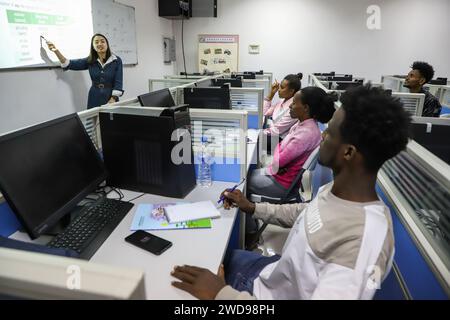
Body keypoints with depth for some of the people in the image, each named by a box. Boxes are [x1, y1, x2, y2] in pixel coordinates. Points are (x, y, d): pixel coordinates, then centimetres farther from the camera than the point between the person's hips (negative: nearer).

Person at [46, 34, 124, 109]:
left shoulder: (117, 60, -2)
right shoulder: (90, 61, 7)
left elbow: (118, 82, -7)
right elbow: (69, 64, 4)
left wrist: (113, 98, -17)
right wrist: (56, 51, -10)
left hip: (110, 99, -3)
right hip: (94, 99, 3)